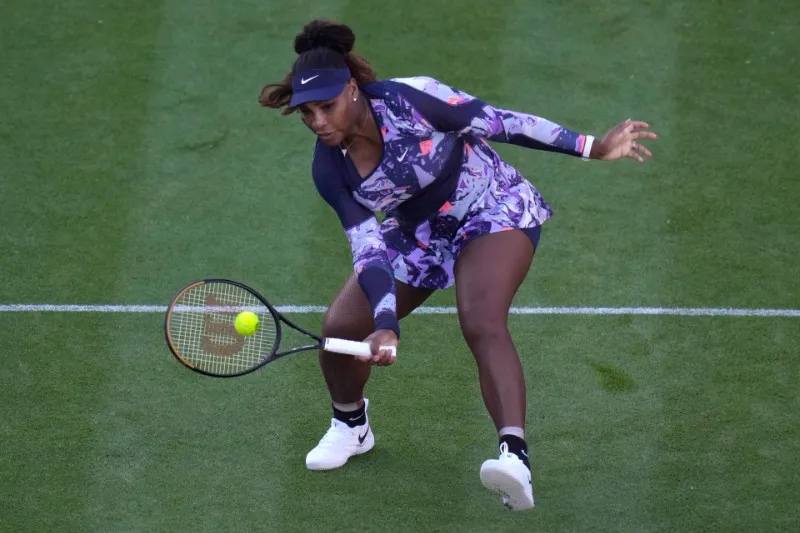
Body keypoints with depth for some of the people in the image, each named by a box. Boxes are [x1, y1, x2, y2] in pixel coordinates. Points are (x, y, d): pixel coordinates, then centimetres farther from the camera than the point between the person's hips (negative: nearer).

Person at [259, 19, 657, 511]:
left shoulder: (409, 98, -29)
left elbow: (497, 122, -21)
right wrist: (387, 324, -33)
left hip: (494, 208, -5)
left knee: (482, 324, -31)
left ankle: (516, 457, -47)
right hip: (419, 231, 5)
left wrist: (593, 147, -17)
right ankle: (351, 427, 31)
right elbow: (368, 248, -17)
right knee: (340, 328, -1)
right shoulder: (329, 169, -16)